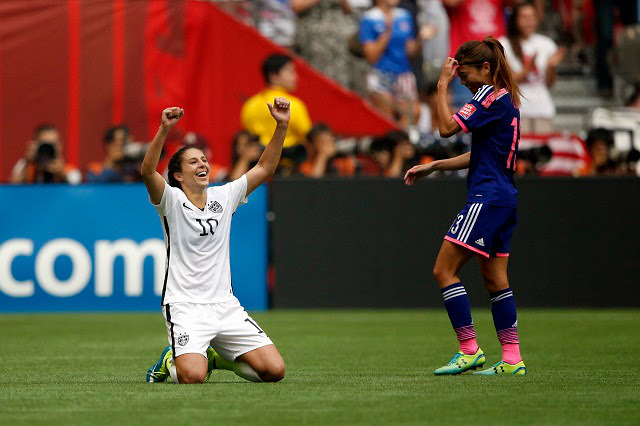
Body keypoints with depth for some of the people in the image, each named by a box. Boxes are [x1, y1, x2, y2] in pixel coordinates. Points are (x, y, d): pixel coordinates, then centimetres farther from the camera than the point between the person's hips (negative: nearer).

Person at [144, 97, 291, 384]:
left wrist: (281, 125, -1)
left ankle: (216, 357, 19)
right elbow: (148, 172, -22)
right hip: (184, 305, -5)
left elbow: (265, 167, 12)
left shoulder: (223, 197, 11)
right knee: (193, 376, -29)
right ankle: (172, 360, 9)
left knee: (274, 370, -8)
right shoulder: (171, 200, -3)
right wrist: (164, 130, -36)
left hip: (226, 305, 5)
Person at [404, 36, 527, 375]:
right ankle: (512, 359, 7)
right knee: (495, 279, 9)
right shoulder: (505, 99, 19)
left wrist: (442, 86, -7)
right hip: (504, 198, 10)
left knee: (444, 271, -8)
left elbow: (448, 127, -17)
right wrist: (432, 167, 21)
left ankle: (469, 350, -10)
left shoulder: (491, 95, -11)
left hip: (487, 198, -10)